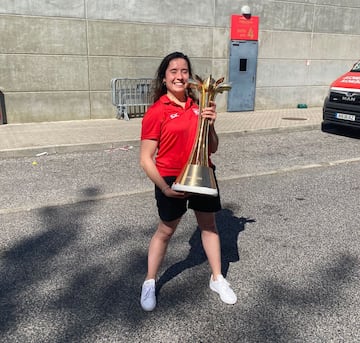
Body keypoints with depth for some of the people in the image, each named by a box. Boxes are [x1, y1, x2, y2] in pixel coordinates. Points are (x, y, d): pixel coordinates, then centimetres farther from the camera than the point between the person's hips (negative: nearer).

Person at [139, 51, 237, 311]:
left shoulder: (198, 106, 0)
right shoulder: (156, 112, -13)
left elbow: (212, 149, 3)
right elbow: (146, 159, -13)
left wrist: (210, 124, -14)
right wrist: (165, 188, -21)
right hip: (171, 179, -4)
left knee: (209, 225, 16)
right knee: (166, 230, 10)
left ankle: (218, 279, 36)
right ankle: (149, 284, 32)